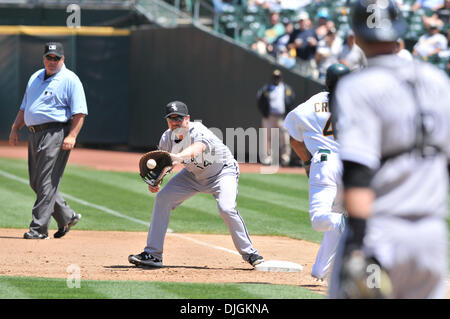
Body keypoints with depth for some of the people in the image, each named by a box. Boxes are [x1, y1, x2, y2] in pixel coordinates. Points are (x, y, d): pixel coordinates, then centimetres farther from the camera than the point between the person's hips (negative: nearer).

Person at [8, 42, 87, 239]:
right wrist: (15, 128, 15)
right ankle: (67, 217, 23)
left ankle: (39, 228, -11)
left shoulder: (70, 80, -4)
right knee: (36, 183, 10)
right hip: (34, 134, 8)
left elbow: (79, 112, -10)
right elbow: (25, 107, 26)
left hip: (56, 133, -8)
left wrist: (72, 136, -21)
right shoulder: (35, 78, 19)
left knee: (47, 182, -11)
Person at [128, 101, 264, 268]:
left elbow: (197, 148, -58)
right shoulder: (167, 138, -15)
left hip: (222, 171, -6)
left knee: (227, 209, -28)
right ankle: (152, 255, -2)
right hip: (193, 174, 6)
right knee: (162, 198, -7)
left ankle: (249, 253, -8)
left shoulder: (199, 132, -35)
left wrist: (178, 157, -78)